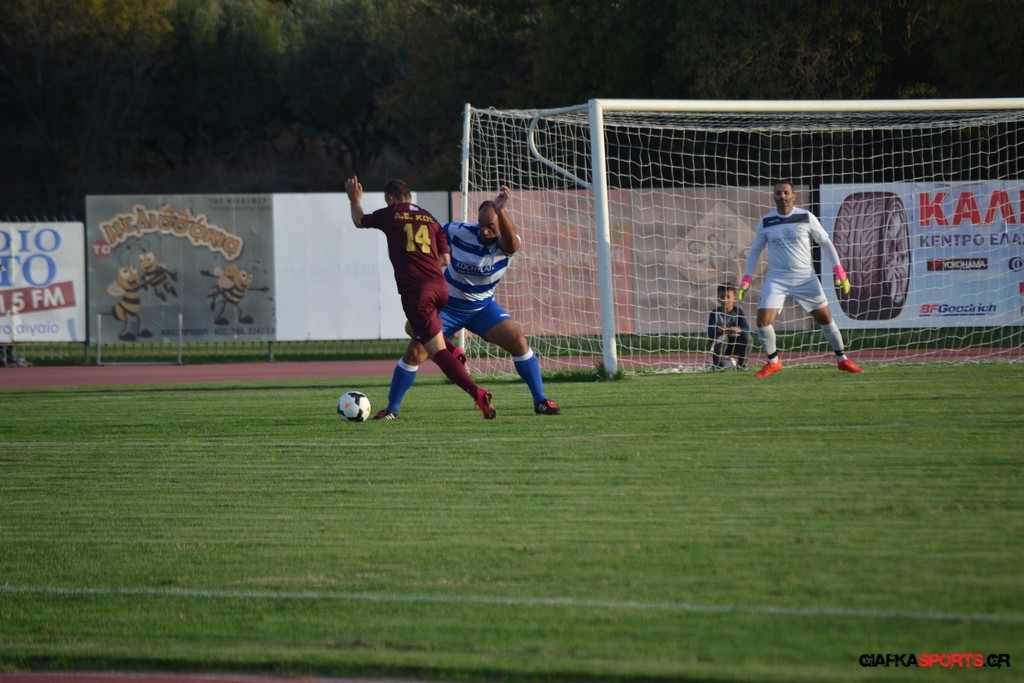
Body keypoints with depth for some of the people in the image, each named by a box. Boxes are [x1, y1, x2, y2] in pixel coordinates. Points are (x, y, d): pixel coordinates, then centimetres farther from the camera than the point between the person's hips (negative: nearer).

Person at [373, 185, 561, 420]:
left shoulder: (506, 242, -21)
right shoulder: (459, 232, -19)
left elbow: (511, 242, -48)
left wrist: (501, 211, -64)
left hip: (483, 307, 1)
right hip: (448, 305, -1)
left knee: (518, 341, -15)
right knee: (415, 353, -12)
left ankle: (541, 401, -1)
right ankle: (391, 409, 3)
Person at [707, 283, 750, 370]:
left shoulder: (738, 311, -10)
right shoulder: (715, 313, -17)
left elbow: (746, 328, -19)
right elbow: (710, 333, -26)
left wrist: (739, 330, -43)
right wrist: (719, 330, -49)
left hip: (733, 345, 2)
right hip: (718, 344, -2)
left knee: (746, 336, -23)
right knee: (722, 336, -34)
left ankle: (742, 363, -2)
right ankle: (717, 362, -10)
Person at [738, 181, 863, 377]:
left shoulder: (806, 217, -3)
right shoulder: (766, 221, 1)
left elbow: (825, 242, 3)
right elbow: (755, 250, 12)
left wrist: (839, 270, -4)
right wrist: (746, 279, 6)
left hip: (806, 278, -1)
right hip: (776, 279, 1)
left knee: (825, 318, 3)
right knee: (763, 320, -13)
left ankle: (842, 360, 19)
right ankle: (773, 362, 7)